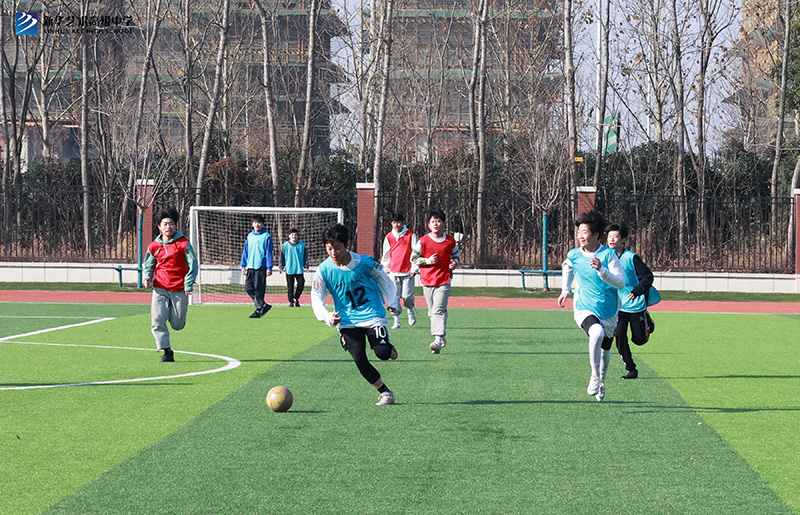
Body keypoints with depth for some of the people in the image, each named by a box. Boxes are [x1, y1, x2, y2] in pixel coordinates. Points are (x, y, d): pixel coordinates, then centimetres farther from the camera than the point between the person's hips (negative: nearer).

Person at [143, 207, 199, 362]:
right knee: (157, 322, -14)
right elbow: (148, 265, 21)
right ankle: (167, 352, -5)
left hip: (179, 290, -2)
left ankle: (175, 315, 42)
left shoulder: (183, 243, -2)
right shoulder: (154, 246, 6)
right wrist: (147, 277, 0)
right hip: (160, 289, 2)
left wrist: (188, 285, -9)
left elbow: (193, 264, 0)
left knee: (177, 325, 5)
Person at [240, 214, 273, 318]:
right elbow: (245, 251, 17)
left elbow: (269, 253, -4)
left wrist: (269, 268, -8)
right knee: (248, 287, -1)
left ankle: (258, 310, 3)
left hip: (261, 267, -5)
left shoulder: (266, 236, -2)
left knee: (259, 289, -5)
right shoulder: (249, 236, 13)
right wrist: (243, 265, 12)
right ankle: (263, 305, 12)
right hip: (250, 267, 5)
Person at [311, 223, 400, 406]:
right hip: (347, 321, 2)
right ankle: (385, 392, 6)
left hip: (373, 315, -1)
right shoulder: (324, 270, -8)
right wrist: (328, 317, -17)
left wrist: (391, 302, 8)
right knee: (359, 360, -12)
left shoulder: (364, 262, -11)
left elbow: (383, 279, 8)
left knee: (382, 353, -17)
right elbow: (317, 299, -1)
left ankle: (390, 349, 23)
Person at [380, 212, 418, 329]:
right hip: (393, 271, 2)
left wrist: (414, 268, -3)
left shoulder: (411, 235, 1)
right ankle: (396, 321, 4)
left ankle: (410, 311, 26)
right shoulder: (389, 237, 7)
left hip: (407, 271, -2)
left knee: (407, 296, -6)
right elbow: (386, 255, 16)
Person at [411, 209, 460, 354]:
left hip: (443, 281, -2)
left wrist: (454, 262, -1)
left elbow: (456, 254, 21)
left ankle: (438, 340, -24)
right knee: (432, 312, 10)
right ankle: (441, 338, 25)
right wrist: (428, 261, -10)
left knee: (439, 310, -16)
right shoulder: (423, 241, -1)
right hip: (427, 282, 2)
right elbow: (413, 258, 4)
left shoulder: (450, 241, 3)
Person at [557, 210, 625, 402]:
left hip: (608, 312, 1)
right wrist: (565, 290, 20)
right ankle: (595, 375, -18)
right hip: (584, 310, -1)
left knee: (604, 352, 16)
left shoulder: (609, 254, -12)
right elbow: (567, 267, 23)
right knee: (597, 332, -35)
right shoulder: (573, 255, -3)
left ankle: (601, 382, 47)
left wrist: (601, 269, -32)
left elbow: (621, 283, -19)